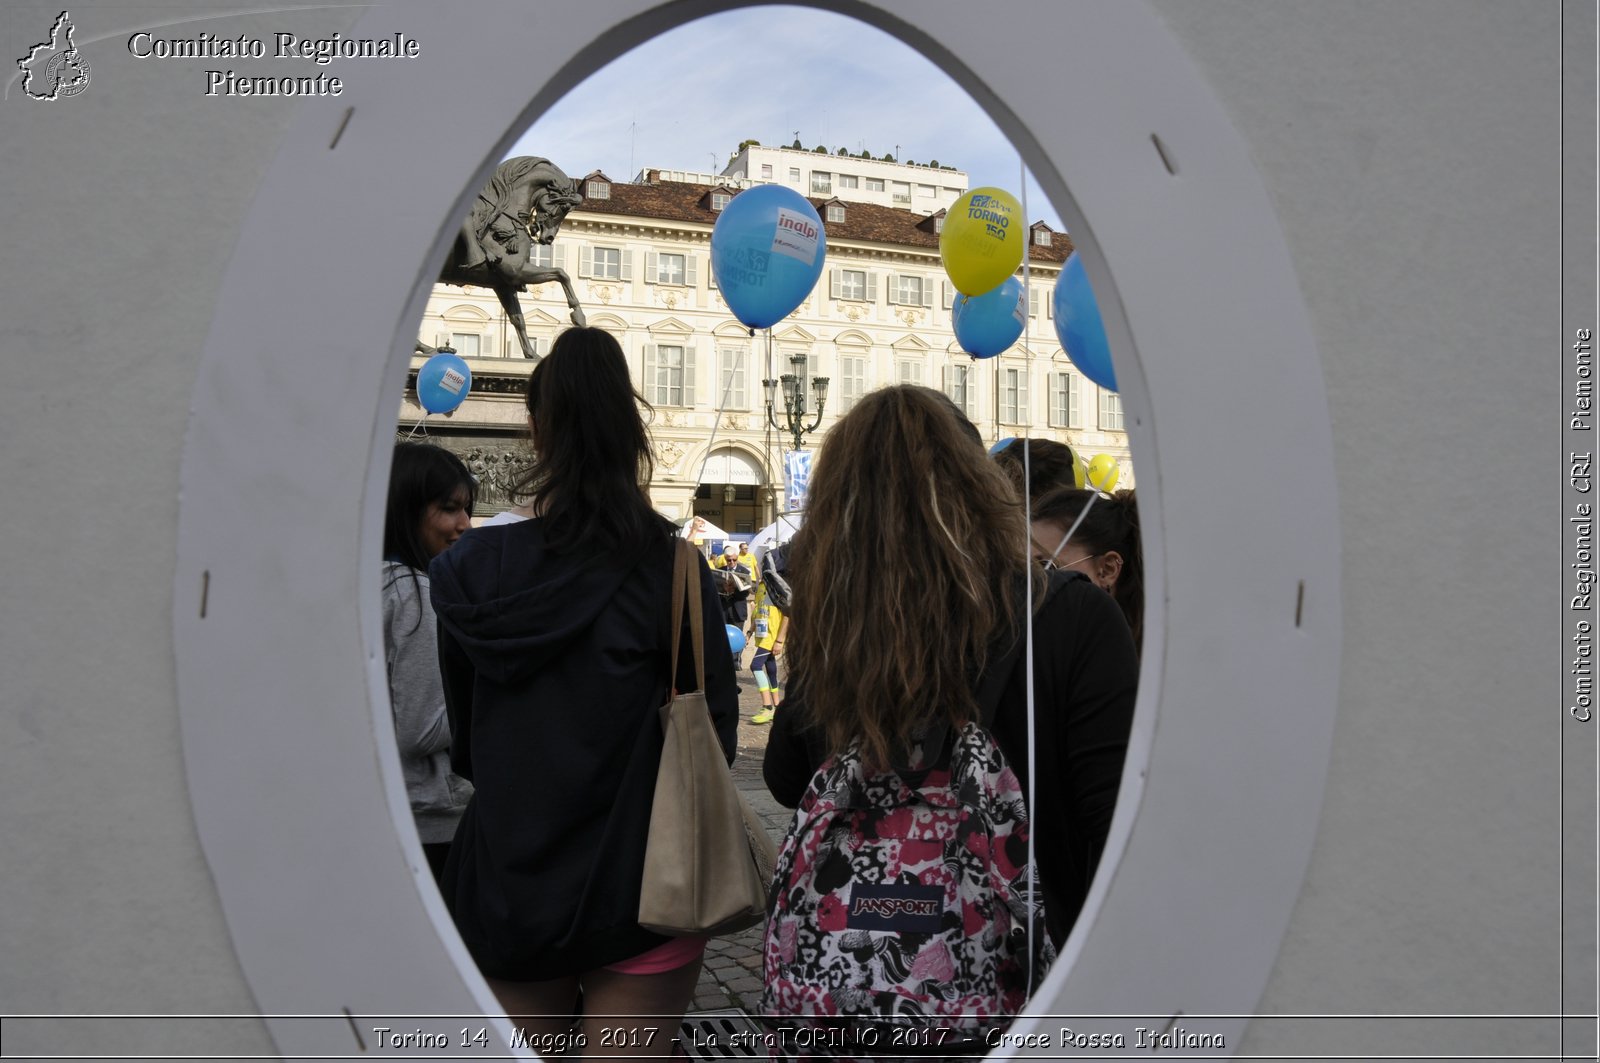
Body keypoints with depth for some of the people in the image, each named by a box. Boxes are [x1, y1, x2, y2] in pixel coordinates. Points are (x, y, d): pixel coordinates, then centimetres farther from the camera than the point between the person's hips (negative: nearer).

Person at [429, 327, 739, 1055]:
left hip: (505, 881, 3)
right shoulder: (669, 569, -16)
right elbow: (714, 725, -7)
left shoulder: (470, 568, -6)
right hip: (636, 881, -2)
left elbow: (464, 729, 6)